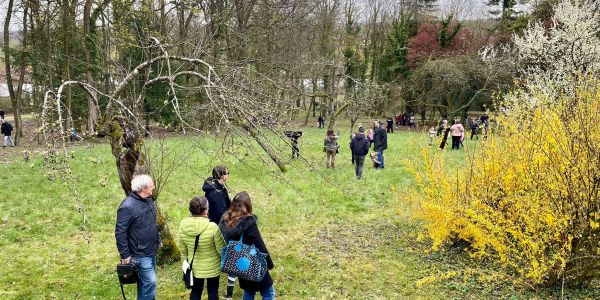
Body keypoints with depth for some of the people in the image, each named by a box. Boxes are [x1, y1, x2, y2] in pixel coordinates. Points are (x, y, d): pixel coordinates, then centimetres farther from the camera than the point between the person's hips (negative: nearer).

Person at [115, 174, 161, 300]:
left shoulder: (149, 200, 5)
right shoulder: (128, 206, -22)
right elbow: (120, 232, -20)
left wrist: (158, 240, 21)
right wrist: (125, 255, -18)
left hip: (152, 251, 8)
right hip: (140, 254, -8)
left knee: (145, 282, 17)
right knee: (150, 282, -8)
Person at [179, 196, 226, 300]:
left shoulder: (183, 226, -15)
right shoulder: (212, 227, -28)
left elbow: (183, 250, -1)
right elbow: (221, 249, -17)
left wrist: (186, 262, 16)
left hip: (194, 267, 3)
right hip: (212, 267, -3)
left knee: (195, 291, 21)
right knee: (213, 291, 16)